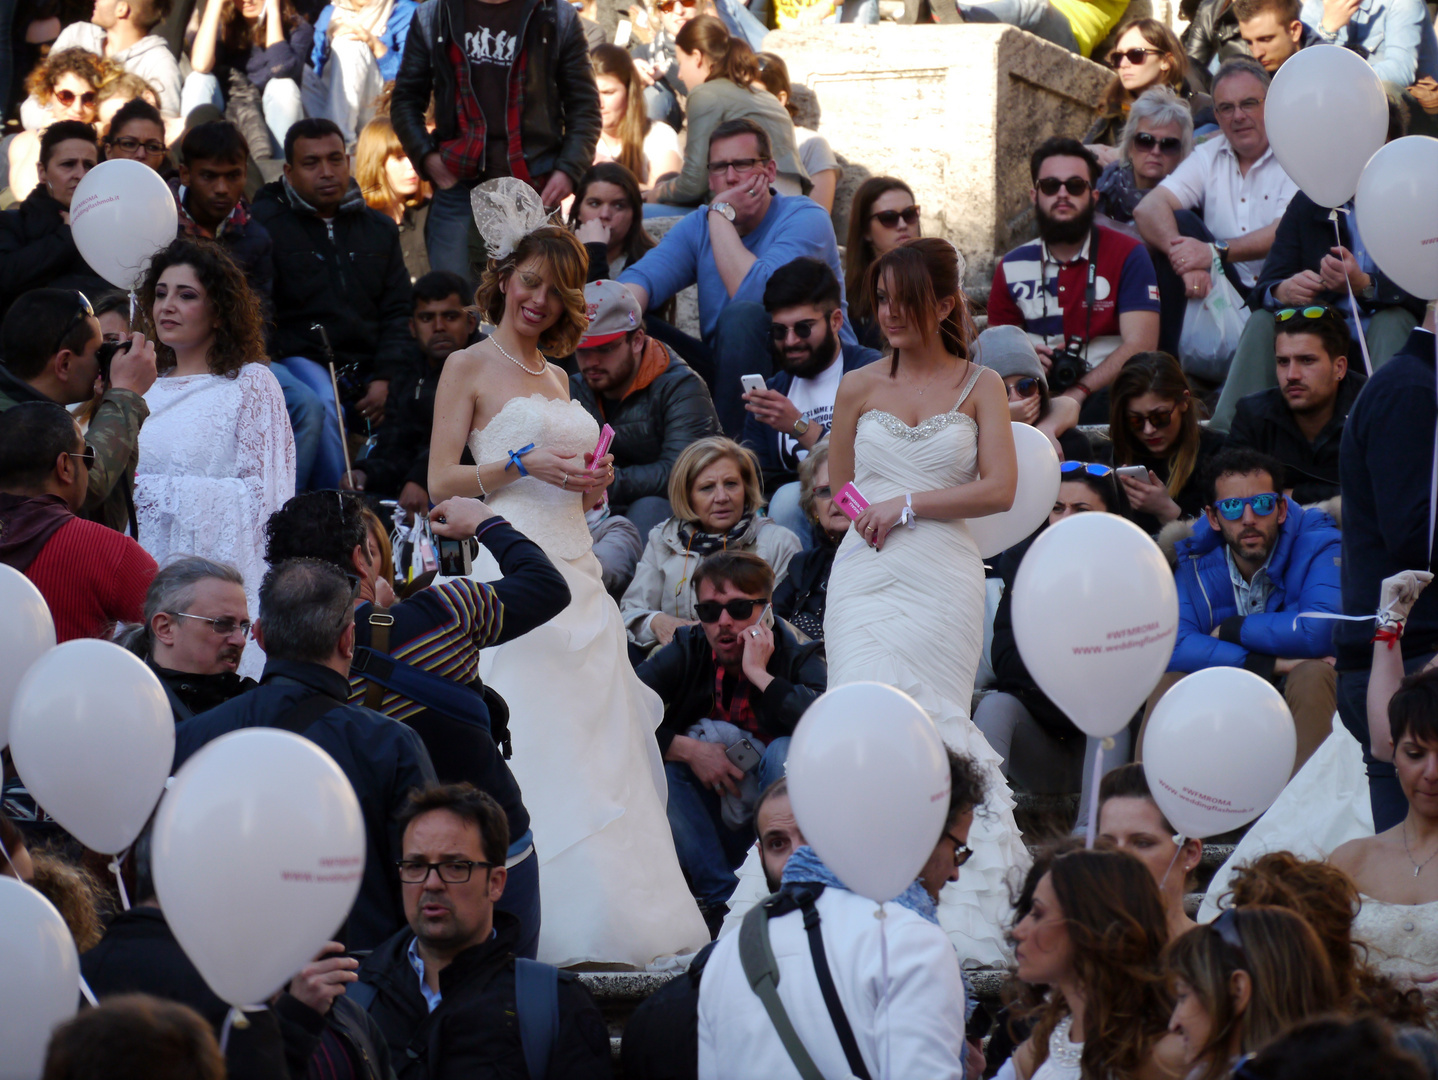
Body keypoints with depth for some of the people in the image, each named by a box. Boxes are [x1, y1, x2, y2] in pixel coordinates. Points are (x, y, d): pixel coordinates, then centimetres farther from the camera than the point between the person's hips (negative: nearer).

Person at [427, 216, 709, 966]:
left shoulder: (557, 379, 22)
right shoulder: (469, 368, 3)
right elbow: (441, 482, -4)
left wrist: (593, 482, 5)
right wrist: (522, 464, -14)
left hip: (575, 569, 7)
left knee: (599, 749, 1)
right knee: (529, 745, -11)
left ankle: (608, 920, 2)